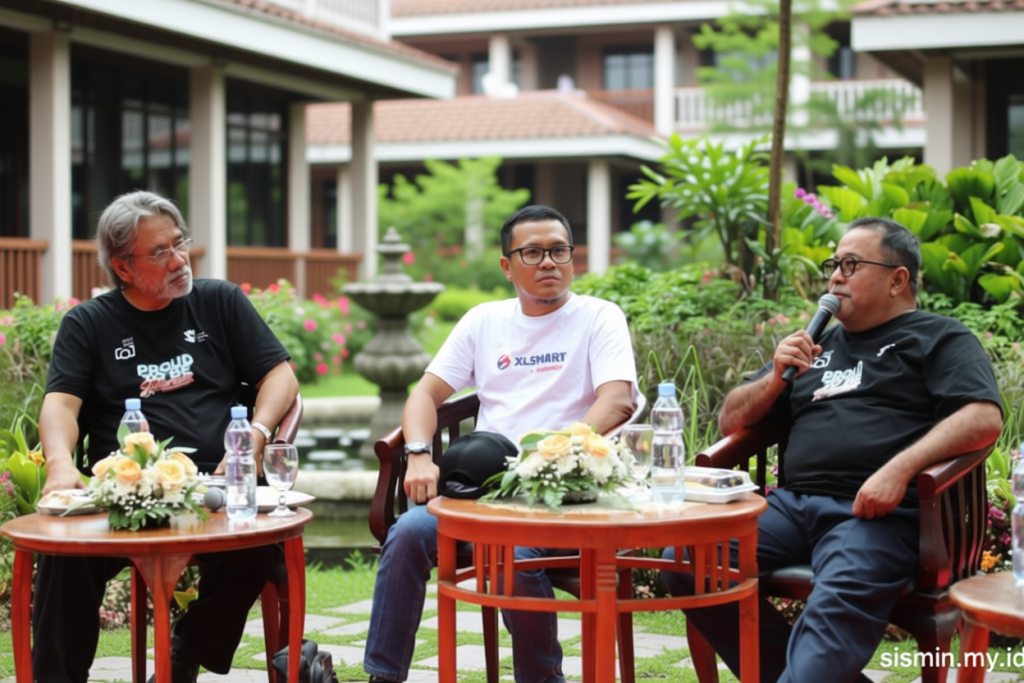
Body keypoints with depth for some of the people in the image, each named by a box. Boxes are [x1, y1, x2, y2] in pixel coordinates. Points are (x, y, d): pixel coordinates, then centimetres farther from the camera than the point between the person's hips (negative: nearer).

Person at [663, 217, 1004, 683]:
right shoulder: (819, 345, 29)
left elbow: (984, 417, -6)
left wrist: (899, 469, -19)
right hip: (793, 504, 6)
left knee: (837, 607, -36)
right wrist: (776, 378, 9)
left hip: (878, 512, -6)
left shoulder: (940, 339, 13)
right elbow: (730, 420, 30)